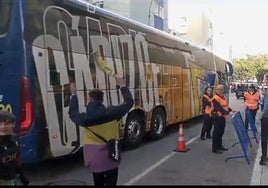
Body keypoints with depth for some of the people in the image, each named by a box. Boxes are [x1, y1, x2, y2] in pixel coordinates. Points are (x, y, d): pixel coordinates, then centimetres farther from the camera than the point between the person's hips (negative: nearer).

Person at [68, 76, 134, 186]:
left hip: (95, 157, 1)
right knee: (110, 183, 10)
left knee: (98, 183, 21)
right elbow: (129, 102, -1)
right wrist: (123, 86, 11)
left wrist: (73, 94, 21)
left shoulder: (85, 118, -11)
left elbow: (72, 113, 13)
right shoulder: (111, 112, -14)